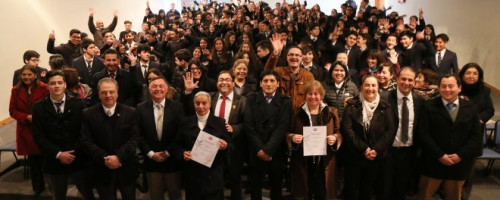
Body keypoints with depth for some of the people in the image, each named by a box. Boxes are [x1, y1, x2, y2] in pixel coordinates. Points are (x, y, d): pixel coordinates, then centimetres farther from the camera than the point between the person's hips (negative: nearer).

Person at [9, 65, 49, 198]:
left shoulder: (43, 88, -7)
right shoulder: (16, 91, 3)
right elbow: (12, 111, 3)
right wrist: (27, 117, -12)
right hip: (26, 130, 3)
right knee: (33, 159, 11)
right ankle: (38, 187, 28)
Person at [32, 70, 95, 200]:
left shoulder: (78, 104, -3)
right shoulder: (39, 108, -2)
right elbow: (38, 136, -6)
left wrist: (73, 152, -14)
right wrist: (58, 154, -15)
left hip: (78, 159, -1)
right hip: (54, 161, 1)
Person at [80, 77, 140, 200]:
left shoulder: (129, 112, -1)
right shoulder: (88, 114, -1)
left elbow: (135, 138, -7)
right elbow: (86, 141, -6)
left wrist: (119, 157, -18)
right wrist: (104, 159, -17)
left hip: (126, 169, 1)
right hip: (102, 170, 0)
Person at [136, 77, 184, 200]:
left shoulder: (177, 107, -6)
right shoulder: (141, 108, -1)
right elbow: (139, 134, -3)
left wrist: (167, 152, -11)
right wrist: (151, 154, -10)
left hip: (172, 160, -1)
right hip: (151, 161, 1)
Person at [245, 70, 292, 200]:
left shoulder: (285, 102, 0)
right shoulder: (252, 99, 4)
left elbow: (282, 128, -9)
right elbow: (249, 125, -4)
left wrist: (268, 150, -17)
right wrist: (259, 149, -13)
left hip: (275, 153, -1)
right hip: (255, 152, 1)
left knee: (276, 187, 11)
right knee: (255, 187, 11)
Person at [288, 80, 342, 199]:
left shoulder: (331, 112, 5)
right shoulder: (298, 113, 4)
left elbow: (339, 132, 8)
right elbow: (288, 133, 9)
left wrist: (335, 138, -13)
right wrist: (292, 137, -13)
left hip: (324, 162, 0)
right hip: (302, 162, 0)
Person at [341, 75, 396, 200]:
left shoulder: (385, 107, 3)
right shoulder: (352, 105, -2)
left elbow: (390, 130, -4)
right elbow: (347, 129, -11)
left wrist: (377, 150, -15)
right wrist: (363, 149, -17)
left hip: (376, 156, 2)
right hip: (354, 156, -1)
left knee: (367, 190, 16)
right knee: (351, 189, 7)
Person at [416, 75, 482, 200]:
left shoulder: (471, 108, 5)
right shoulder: (429, 107, -2)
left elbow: (476, 136, 1)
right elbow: (423, 134, -8)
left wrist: (461, 155, -10)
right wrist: (439, 155, -15)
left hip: (460, 162, 2)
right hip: (434, 161, -2)